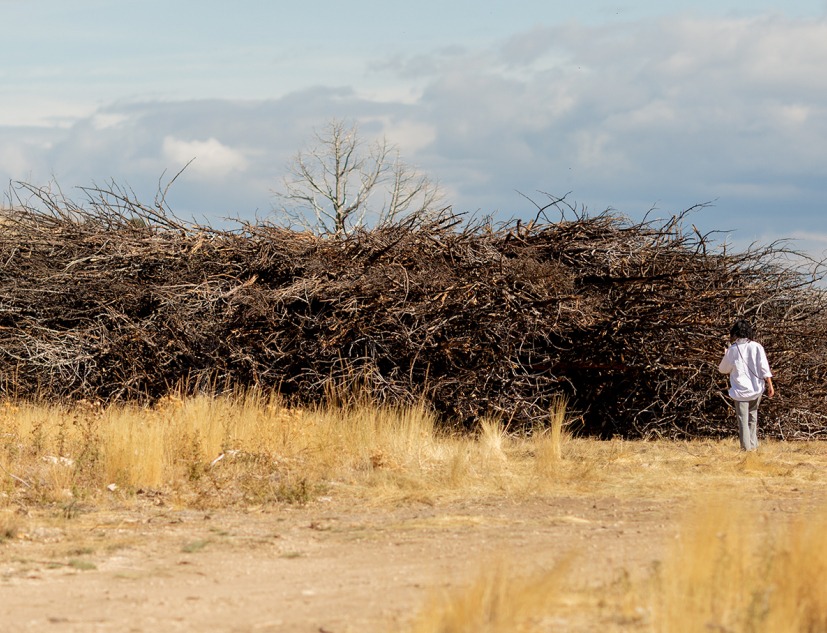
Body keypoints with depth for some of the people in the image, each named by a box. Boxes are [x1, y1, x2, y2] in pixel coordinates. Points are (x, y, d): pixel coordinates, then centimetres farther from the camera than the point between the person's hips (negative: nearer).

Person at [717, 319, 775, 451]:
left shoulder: (732, 350, -7)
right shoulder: (756, 347, -5)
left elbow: (723, 369, 7)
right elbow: (764, 367, -9)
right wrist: (770, 385, -4)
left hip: (740, 390, -2)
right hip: (756, 389, 2)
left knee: (743, 420, 3)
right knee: (753, 417, 19)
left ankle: (747, 447, -1)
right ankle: (753, 445, 23)